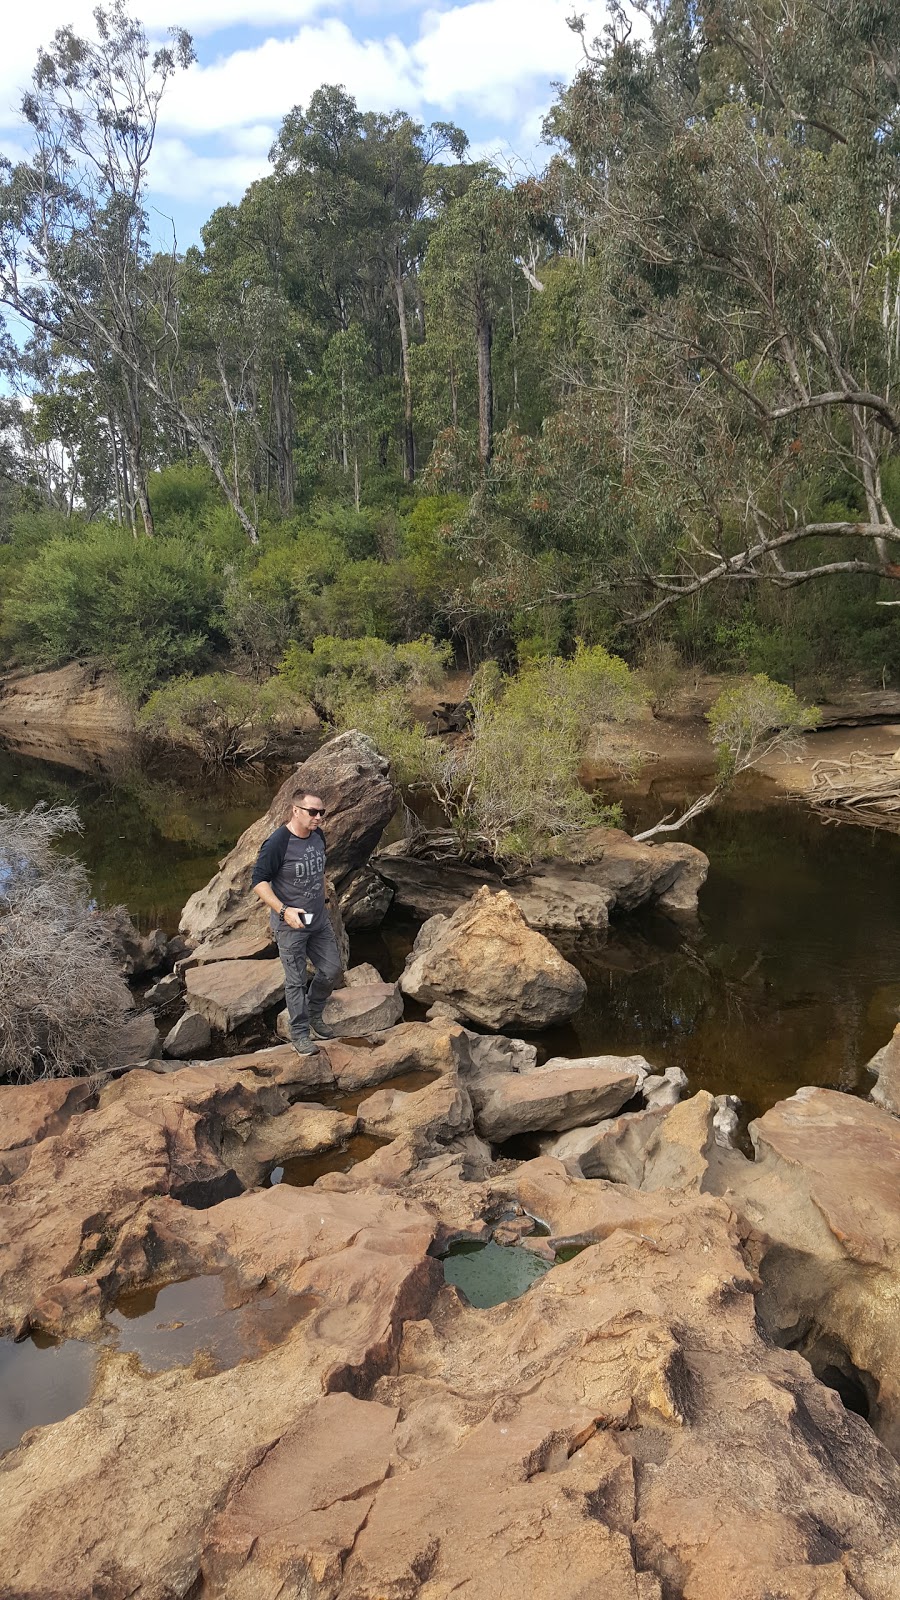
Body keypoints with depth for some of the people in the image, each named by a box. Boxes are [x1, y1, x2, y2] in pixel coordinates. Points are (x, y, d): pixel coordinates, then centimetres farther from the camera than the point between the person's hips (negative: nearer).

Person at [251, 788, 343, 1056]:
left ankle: (314, 1014, 37)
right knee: (296, 981, 4)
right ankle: (300, 1035, 19)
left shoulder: (318, 836, 0)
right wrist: (283, 910, -28)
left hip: (319, 920, 7)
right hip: (290, 924, -7)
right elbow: (259, 881, -20)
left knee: (332, 969, 13)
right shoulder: (277, 843, -22)